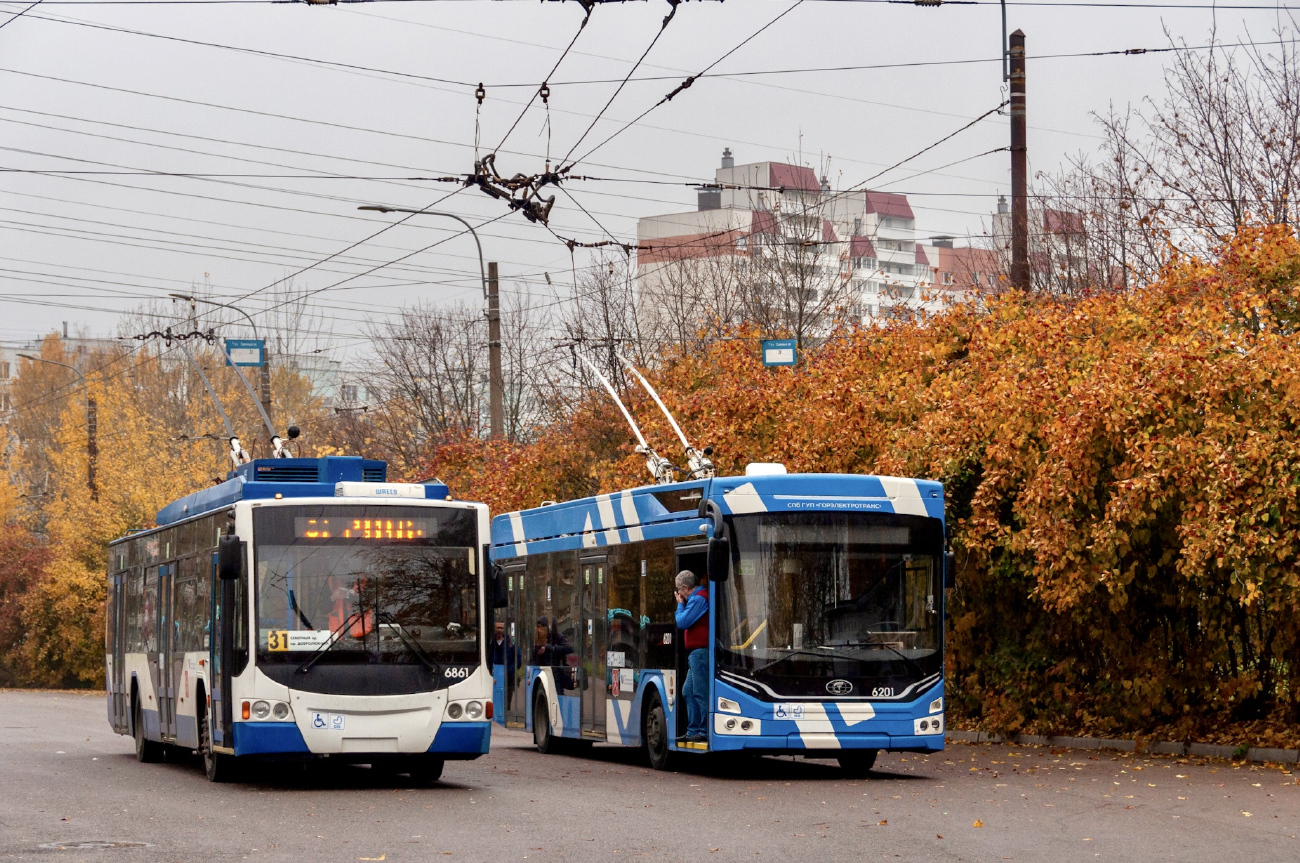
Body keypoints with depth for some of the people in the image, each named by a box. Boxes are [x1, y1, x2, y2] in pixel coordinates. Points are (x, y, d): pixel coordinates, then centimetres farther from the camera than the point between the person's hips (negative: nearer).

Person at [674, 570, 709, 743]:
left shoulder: (698, 599, -14)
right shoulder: (698, 597, 18)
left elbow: (682, 622, -16)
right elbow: (685, 622, 21)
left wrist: (680, 604, -1)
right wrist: (682, 604, 10)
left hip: (700, 651, -11)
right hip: (697, 652, 11)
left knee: (701, 693, -9)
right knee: (688, 691, 16)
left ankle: (705, 732, -8)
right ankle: (693, 731, 18)